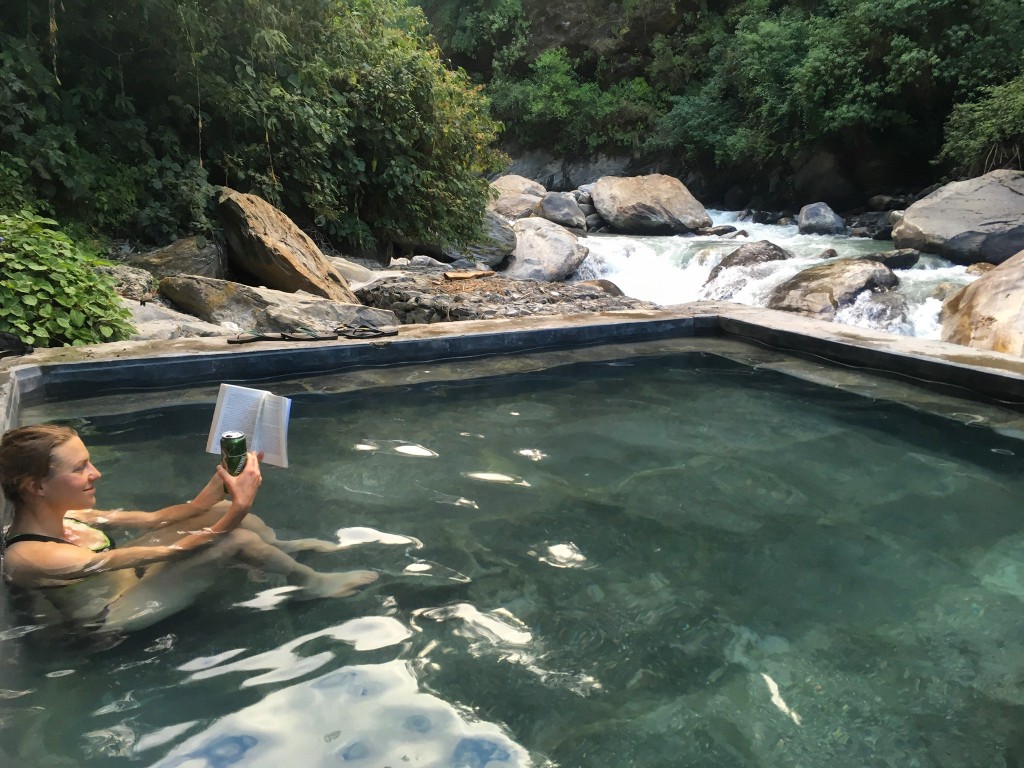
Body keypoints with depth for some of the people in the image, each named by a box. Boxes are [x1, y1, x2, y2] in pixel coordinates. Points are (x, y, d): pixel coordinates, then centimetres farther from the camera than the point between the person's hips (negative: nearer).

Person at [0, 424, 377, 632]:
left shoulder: (59, 516, -9)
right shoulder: (32, 557, -33)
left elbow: (156, 519, -6)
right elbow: (168, 553, -33)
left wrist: (225, 478, -17)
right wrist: (240, 507, -33)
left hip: (124, 577, 8)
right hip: (116, 616, -8)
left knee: (224, 511, -3)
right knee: (235, 539, -23)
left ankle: (281, 548, 25)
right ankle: (310, 582, 3)